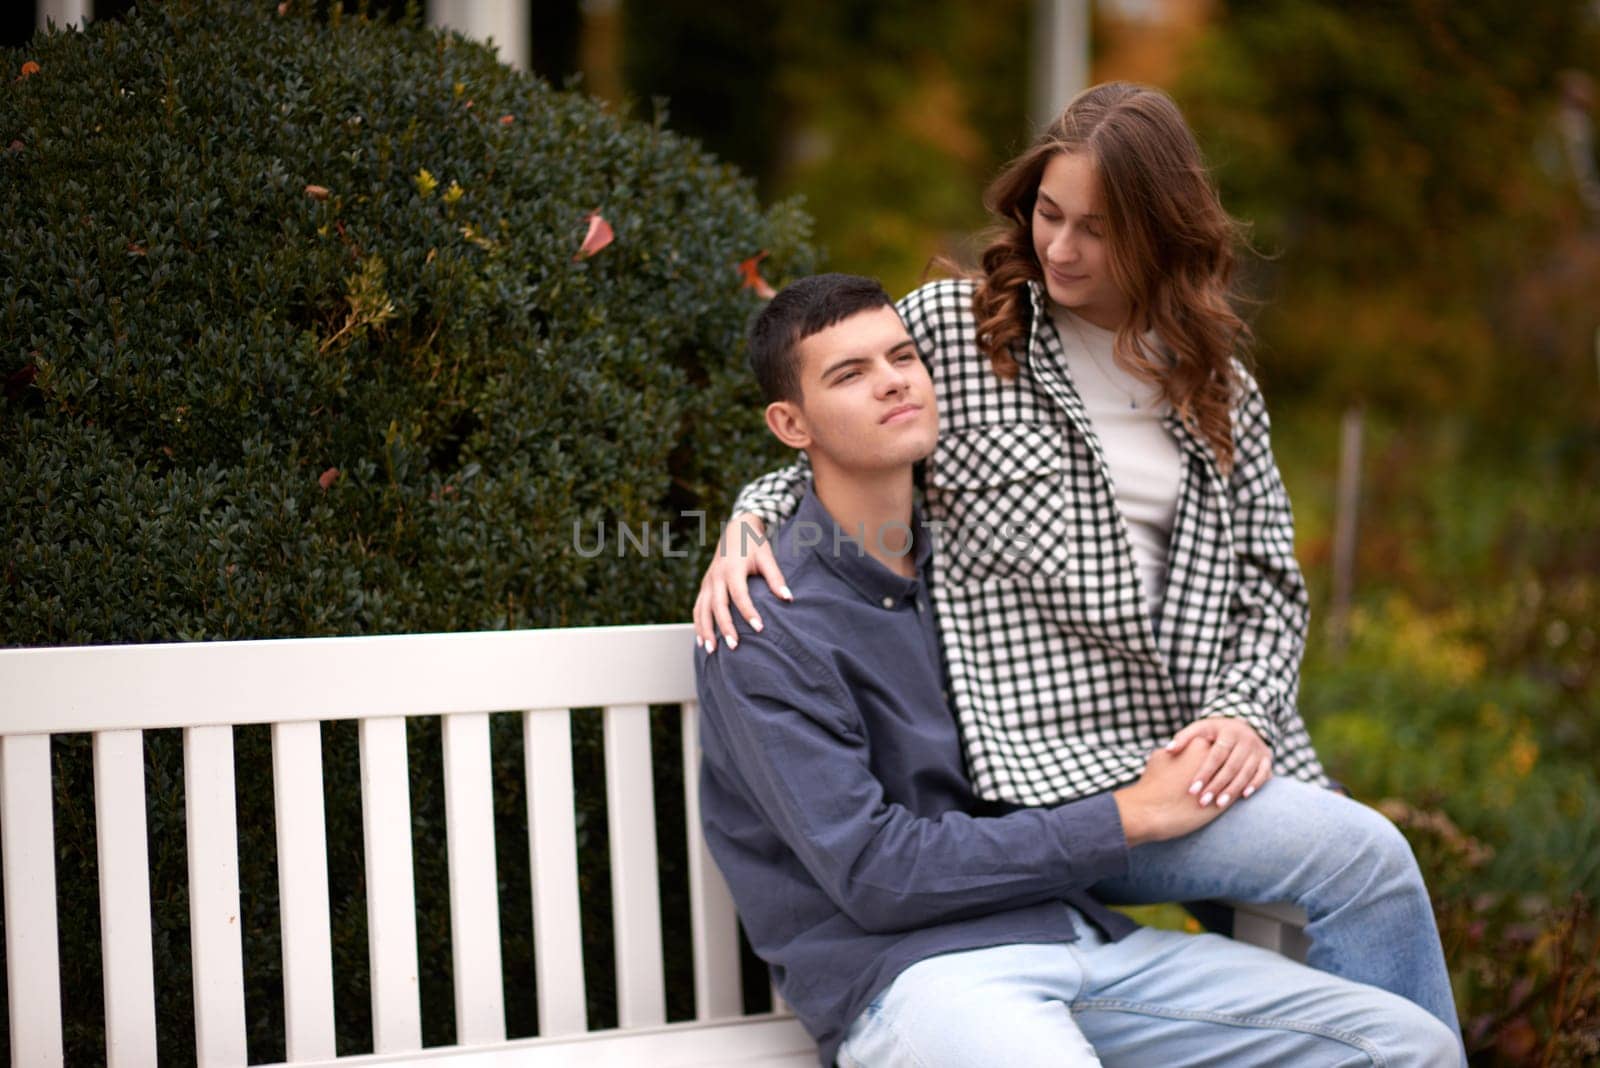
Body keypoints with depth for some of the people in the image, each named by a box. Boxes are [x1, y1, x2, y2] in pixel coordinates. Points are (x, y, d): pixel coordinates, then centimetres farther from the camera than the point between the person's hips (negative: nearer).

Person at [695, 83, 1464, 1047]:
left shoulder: (1215, 383, 14)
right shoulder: (948, 326, 2)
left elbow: (1270, 581, 13)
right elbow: (816, 463, 15)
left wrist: (1248, 713, -5)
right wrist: (746, 528, -6)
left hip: (1198, 750, 5)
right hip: (1056, 766, -5)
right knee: (1364, 858, -23)